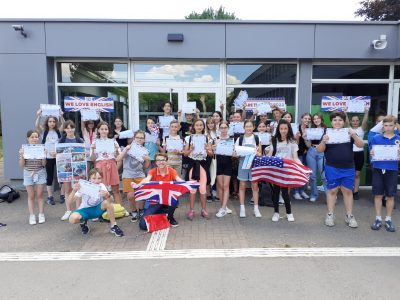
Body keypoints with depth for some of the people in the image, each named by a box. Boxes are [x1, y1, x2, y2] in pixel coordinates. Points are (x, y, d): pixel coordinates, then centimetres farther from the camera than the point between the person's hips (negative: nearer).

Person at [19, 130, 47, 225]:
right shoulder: (23, 149, -3)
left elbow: (44, 164, -4)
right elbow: (22, 165, -3)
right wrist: (22, 156, -19)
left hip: (40, 173, 0)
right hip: (28, 174, 0)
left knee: (39, 195, 6)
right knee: (31, 196, 6)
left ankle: (41, 214, 16)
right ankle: (32, 216, 15)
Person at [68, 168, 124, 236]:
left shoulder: (101, 186, -16)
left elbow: (111, 200, -27)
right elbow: (69, 201, -25)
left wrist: (107, 195, -51)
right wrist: (74, 191, -45)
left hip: (97, 209, 1)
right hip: (85, 210, -1)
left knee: (107, 202, -30)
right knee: (73, 218, -32)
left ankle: (113, 226, -15)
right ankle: (83, 222, 6)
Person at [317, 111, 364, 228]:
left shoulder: (349, 133, 4)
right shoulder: (328, 133, 0)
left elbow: (361, 145, -4)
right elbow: (319, 150, -5)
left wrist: (354, 135, -21)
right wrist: (323, 141, -25)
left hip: (348, 168, 2)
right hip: (332, 168, -2)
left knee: (347, 191, 7)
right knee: (332, 190, 4)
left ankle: (349, 216, 18)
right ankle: (330, 215, 14)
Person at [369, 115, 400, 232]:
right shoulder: (376, 138, 0)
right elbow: (371, 153, 4)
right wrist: (372, 153, -18)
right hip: (378, 169, 0)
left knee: (390, 196, 9)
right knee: (378, 195, 7)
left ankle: (388, 219, 23)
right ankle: (378, 219, 19)